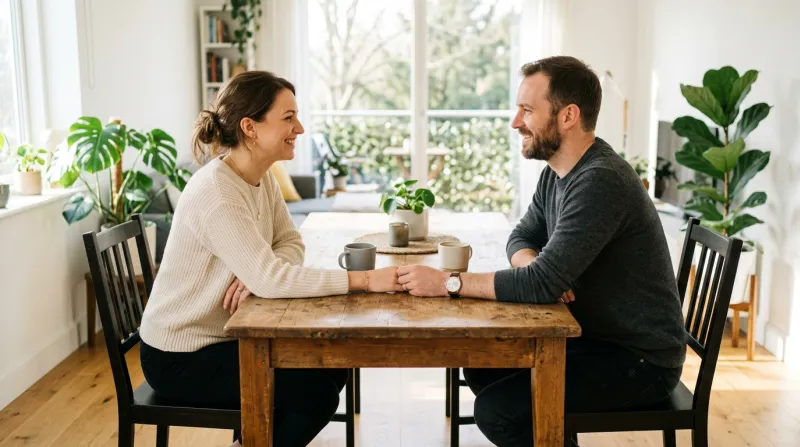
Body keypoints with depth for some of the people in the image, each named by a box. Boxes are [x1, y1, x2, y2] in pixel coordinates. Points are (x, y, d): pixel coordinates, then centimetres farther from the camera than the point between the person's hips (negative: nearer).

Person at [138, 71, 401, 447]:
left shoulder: (261, 177, 1)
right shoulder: (215, 193, -28)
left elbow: (290, 243, 3)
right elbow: (270, 280, -33)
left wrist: (258, 274, -20)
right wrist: (363, 279, -32)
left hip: (224, 335, 8)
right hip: (181, 357, -8)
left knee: (332, 365, 5)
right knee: (316, 392, -12)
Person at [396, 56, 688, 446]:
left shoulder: (600, 181, -26)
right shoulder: (558, 171, 5)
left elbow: (543, 283, -29)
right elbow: (521, 239, 10)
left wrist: (447, 282, -23)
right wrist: (538, 269, -13)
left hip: (640, 358, -9)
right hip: (597, 336, 9)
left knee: (497, 410, -19)